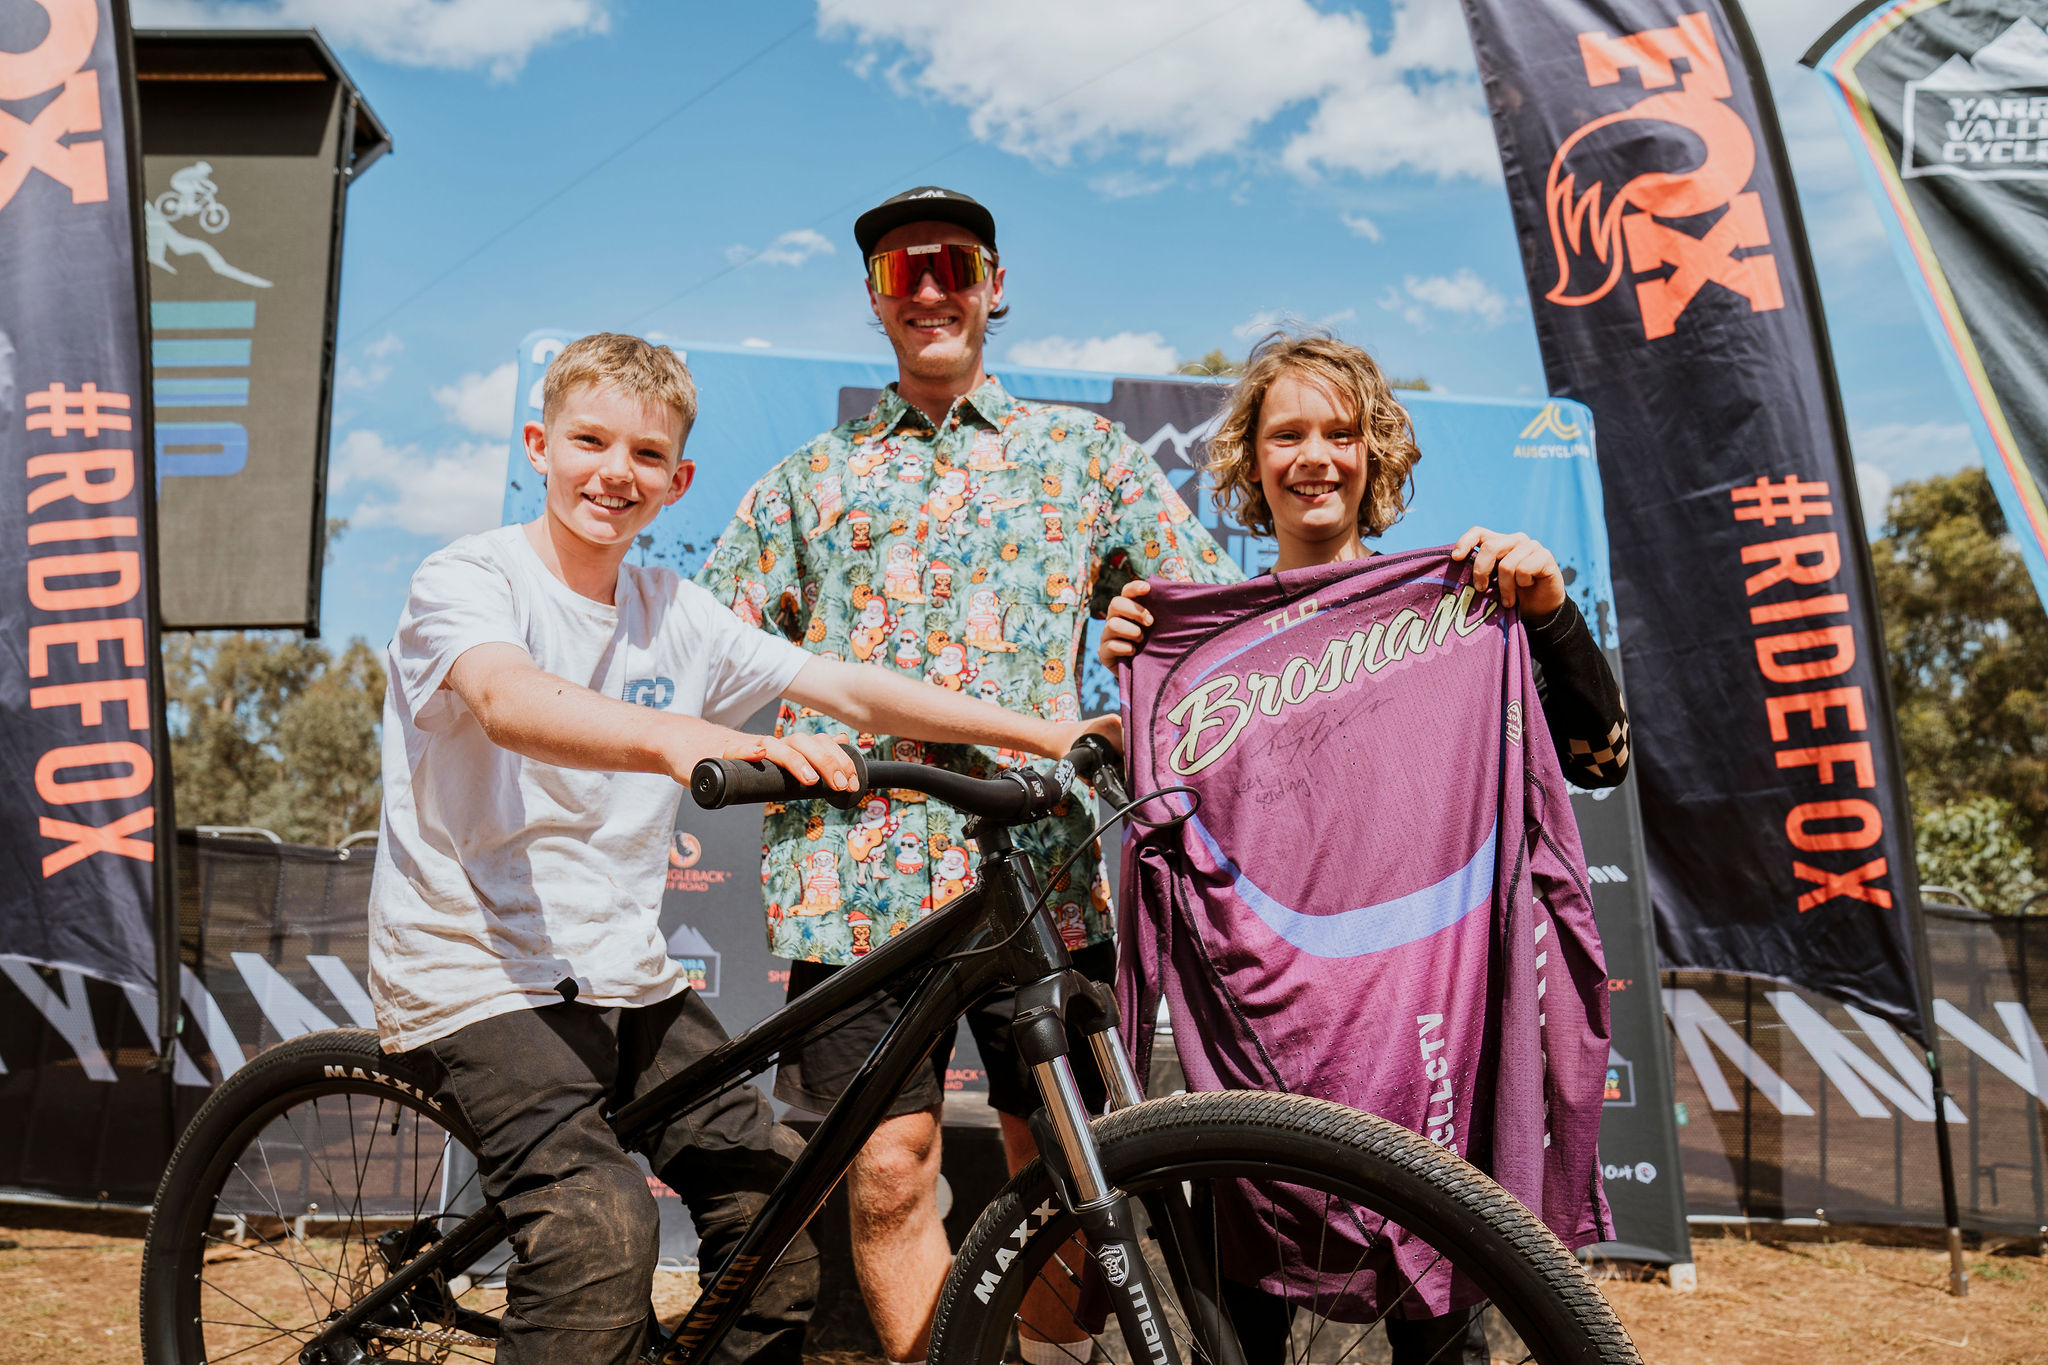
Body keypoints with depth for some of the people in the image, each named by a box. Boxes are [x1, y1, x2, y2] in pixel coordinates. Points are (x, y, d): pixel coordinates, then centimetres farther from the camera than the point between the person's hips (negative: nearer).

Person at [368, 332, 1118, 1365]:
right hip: (475, 977, -5)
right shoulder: (467, 578, -10)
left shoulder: (675, 614, 6)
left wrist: (1046, 732, -7)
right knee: (602, 1226, -25)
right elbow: (506, 699, -32)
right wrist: (677, 737, -53)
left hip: (624, 978, 6)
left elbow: (850, 690, 2)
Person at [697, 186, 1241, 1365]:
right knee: (889, 1171, -5)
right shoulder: (810, 479, 20)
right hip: (858, 860, 1)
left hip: (1037, 857, 0)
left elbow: (1216, 608, 12)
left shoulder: (1084, 451, 17)